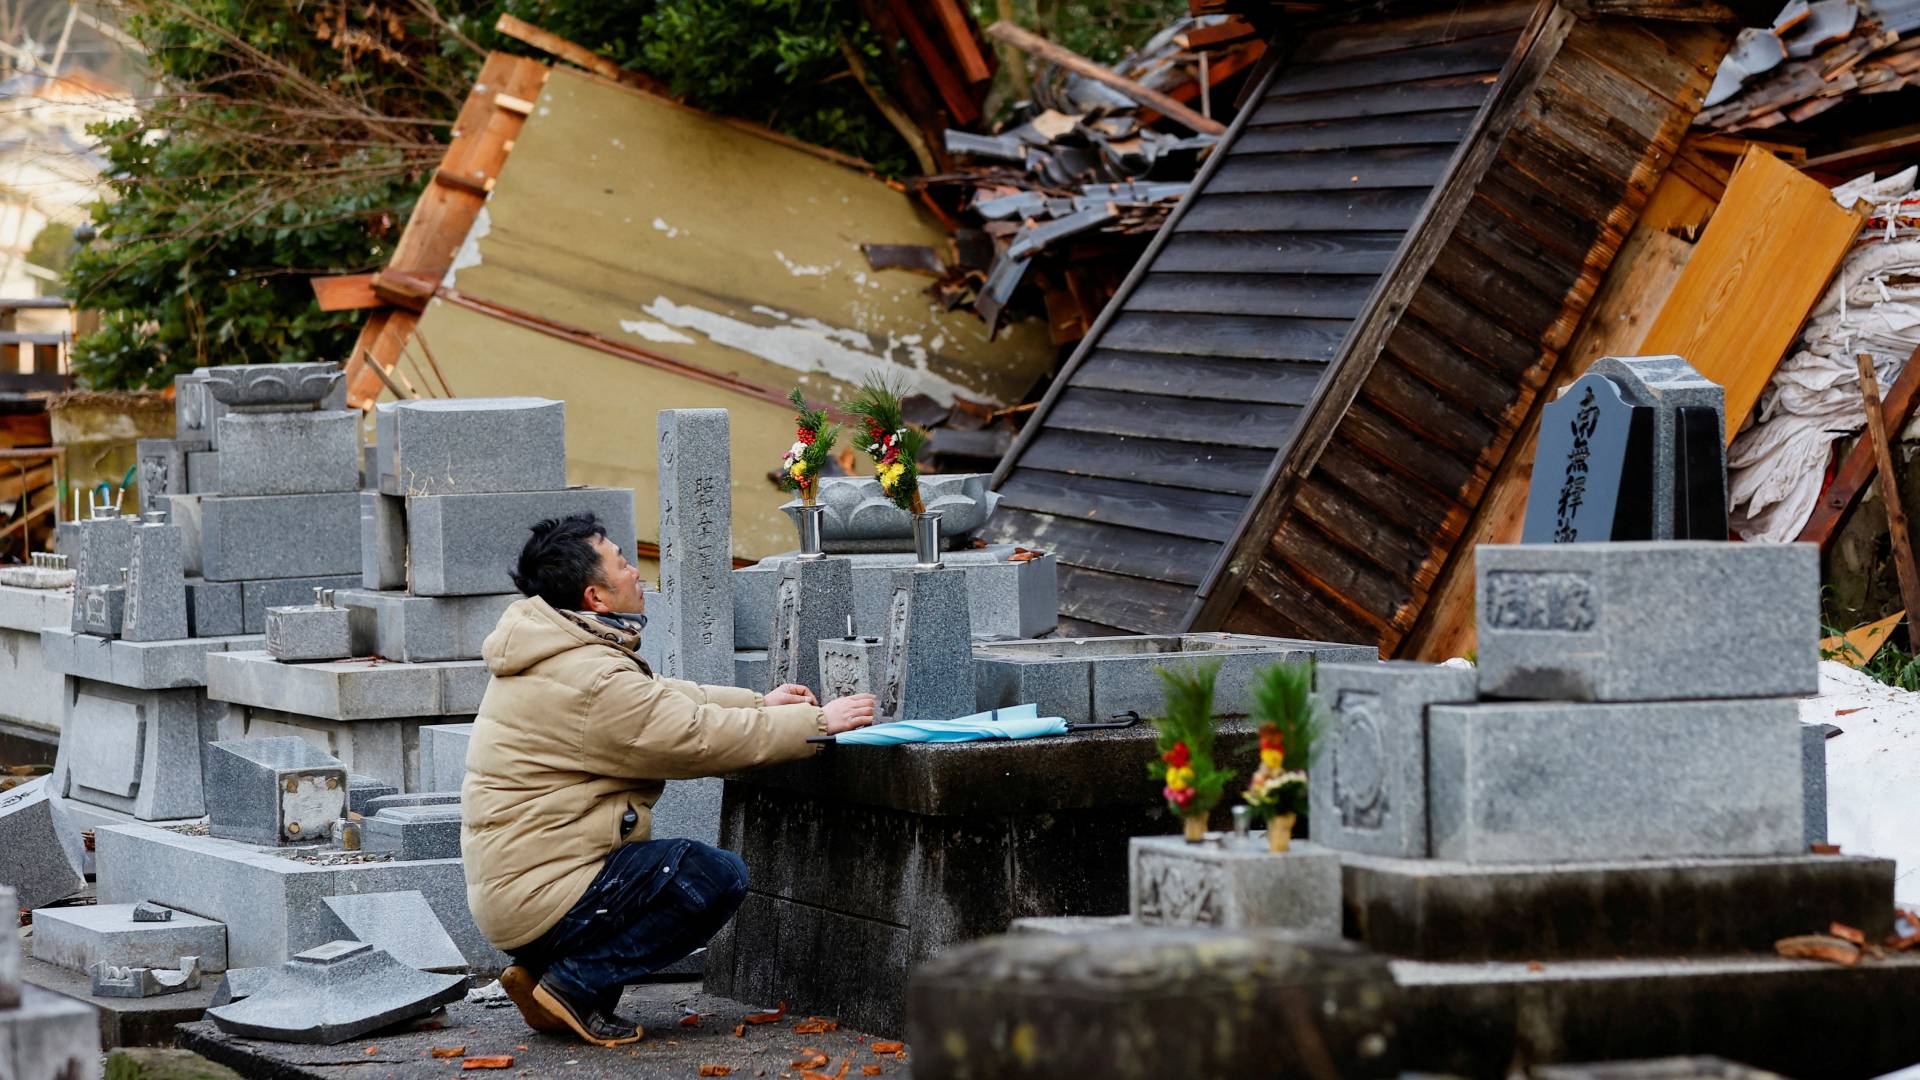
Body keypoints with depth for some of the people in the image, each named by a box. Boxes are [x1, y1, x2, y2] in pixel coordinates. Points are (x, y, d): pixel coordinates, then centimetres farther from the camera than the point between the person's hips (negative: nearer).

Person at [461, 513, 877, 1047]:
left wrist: (759, 704, 20)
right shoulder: (592, 681, -21)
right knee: (717, 876, -13)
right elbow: (701, 737, -16)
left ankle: (542, 969, 12)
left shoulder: (555, 655, 12)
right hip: (538, 898, -10)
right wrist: (817, 722, -7)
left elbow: (662, 701, 23)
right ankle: (573, 985, -9)